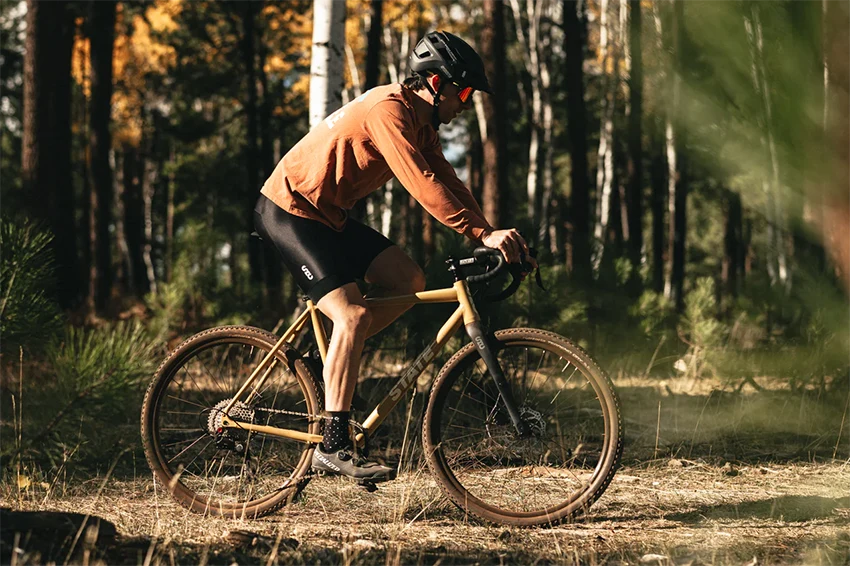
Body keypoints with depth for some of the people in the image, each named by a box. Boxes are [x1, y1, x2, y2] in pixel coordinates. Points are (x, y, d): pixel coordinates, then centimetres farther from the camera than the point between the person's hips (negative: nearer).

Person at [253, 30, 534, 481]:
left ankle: (329, 357, 12)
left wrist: (491, 235, -8)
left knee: (408, 280, 2)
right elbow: (422, 185, -31)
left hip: (329, 215, 10)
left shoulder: (421, 121, 8)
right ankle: (333, 447, -22)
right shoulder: (389, 110, -23)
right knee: (353, 315, -21)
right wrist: (481, 233, -33)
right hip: (289, 212, -10)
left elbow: (446, 181, 4)